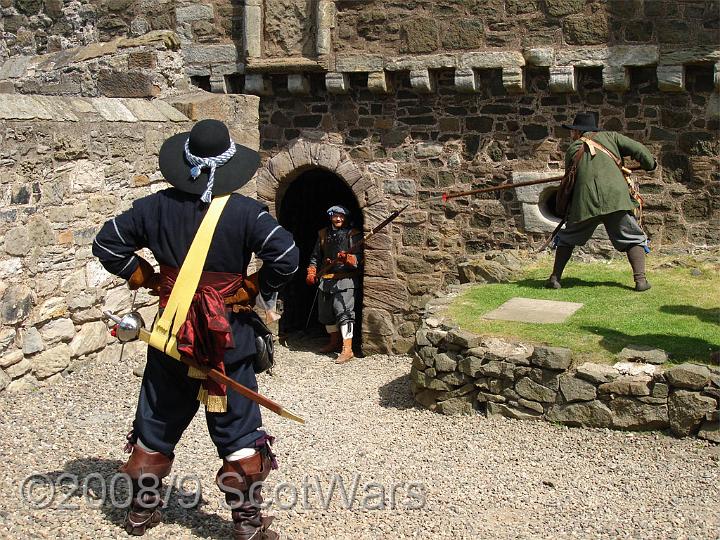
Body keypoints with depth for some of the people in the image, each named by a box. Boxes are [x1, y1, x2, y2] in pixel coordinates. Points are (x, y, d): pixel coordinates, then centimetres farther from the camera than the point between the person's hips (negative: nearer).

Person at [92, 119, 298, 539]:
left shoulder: (157, 206, -1)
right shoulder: (244, 212, -13)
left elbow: (107, 243, 6)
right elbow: (286, 256, -20)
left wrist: (146, 278, 10)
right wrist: (256, 290, -6)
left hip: (172, 333, 4)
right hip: (228, 336, -3)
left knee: (157, 423, 19)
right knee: (238, 429, 7)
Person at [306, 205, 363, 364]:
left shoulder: (353, 234, -1)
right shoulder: (323, 234, 14)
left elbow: (359, 257, -9)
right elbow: (315, 256, 21)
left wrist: (348, 259, -28)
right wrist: (311, 272, 8)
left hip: (345, 278, -6)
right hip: (325, 279, 7)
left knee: (343, 311, -17)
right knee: (326, 312, 13)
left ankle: (347, 349, -19)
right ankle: (335, 342, 31)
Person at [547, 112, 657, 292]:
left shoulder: (573, 150, 19)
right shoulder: (609, 136, 17)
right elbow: (638, 149, 9)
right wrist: (650, 163, 28)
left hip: (585, 202, 1)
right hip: (616, 198, 0)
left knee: (566, 238, 19)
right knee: (634, 240, 12)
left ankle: (555, 277, 13)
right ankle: (640, 279, -2)